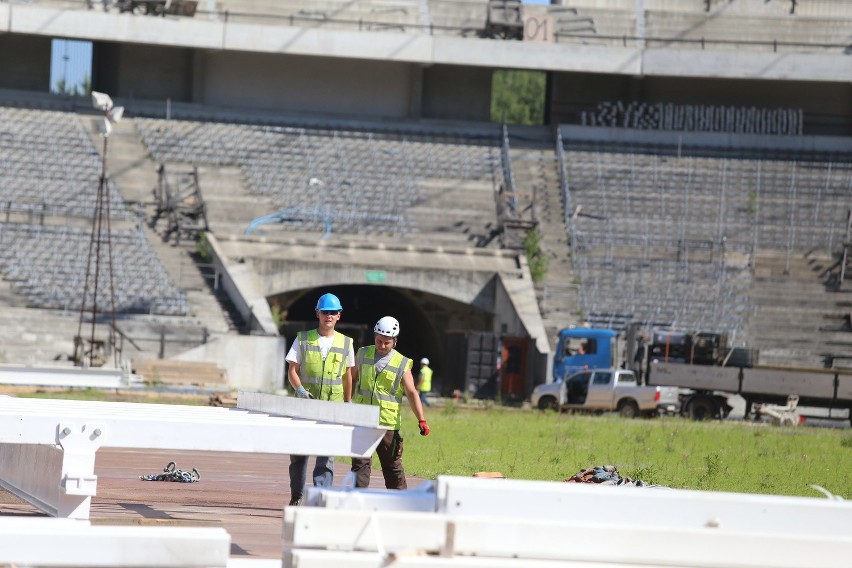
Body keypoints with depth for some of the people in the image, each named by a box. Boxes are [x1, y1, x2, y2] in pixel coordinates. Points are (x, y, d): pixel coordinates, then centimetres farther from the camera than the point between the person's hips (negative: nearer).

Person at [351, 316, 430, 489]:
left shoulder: (402, 364, 0)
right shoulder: (363, 355, 7)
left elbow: (411, 393, -3)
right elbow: (351, 378, 19)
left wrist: (421, 420, -12)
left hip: (387, 423, -2)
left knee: (392, 465, 7)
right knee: (360, 463, -3)